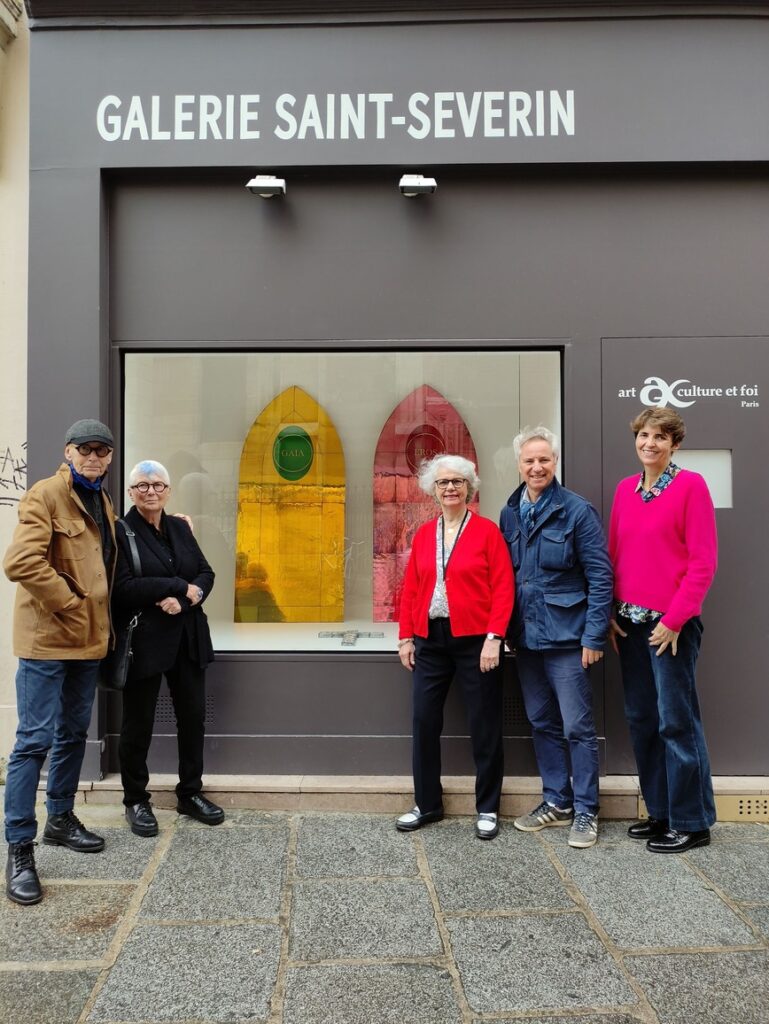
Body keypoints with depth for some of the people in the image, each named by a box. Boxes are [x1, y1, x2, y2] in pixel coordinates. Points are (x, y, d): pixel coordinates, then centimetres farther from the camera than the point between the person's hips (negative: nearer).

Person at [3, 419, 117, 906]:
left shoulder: (102, 501, 13)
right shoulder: (46, 495, -12)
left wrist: (100, 617, 11)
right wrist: (68, 605, -18)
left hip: (89, 637, 8)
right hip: (48, 637, -8)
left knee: (74, 732, 17)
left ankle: (61, 818, 32)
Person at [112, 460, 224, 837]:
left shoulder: (180, 527, 10)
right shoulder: (121, 532, -7)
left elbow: (205, 573, 8)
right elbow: (124, 588, -18)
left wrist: (185, 599, -13)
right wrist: (182, 587, -16)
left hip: (188, 639, 5)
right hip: (143, 641, -5)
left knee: (193, 716, 11)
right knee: (138, 722, 7)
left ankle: (190, 793, 26)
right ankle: (135, 801, 23)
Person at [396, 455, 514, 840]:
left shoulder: (487, 530, -3)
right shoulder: (423, 534, 10)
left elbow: (503, 588, -8)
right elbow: (410, 590, 10)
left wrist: (494, 637, -14)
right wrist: (406, 637, 6)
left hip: (475, 641, -4)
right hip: (430, 641, 4)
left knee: (484, 725, 5)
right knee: (424, 721, 8)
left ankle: (487, 809, 21)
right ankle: (426, 804, 24)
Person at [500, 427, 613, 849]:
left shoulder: (577, 510, -9)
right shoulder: (509, 514, 8)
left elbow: (600, 576, -10)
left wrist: (594, 637, -14)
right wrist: (503, 630, 8)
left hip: (566, 638, -6)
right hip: (525, 638, 6)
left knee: (578, 727, 2)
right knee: (542, 724, 15)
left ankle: (585, 811, 15)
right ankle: (556, 801, 28)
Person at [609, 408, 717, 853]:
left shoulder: (691, 485, -7)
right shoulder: (625, 489, 11)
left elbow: (703, 561, -11)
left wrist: (674, 619, -14)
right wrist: (610, 612, 5)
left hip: (671, 622, -6)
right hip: (630, 619, 6)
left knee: (677, 720, -1)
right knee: (641, 719, 12)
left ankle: (692, 822, 13)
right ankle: (661, 812, 25)